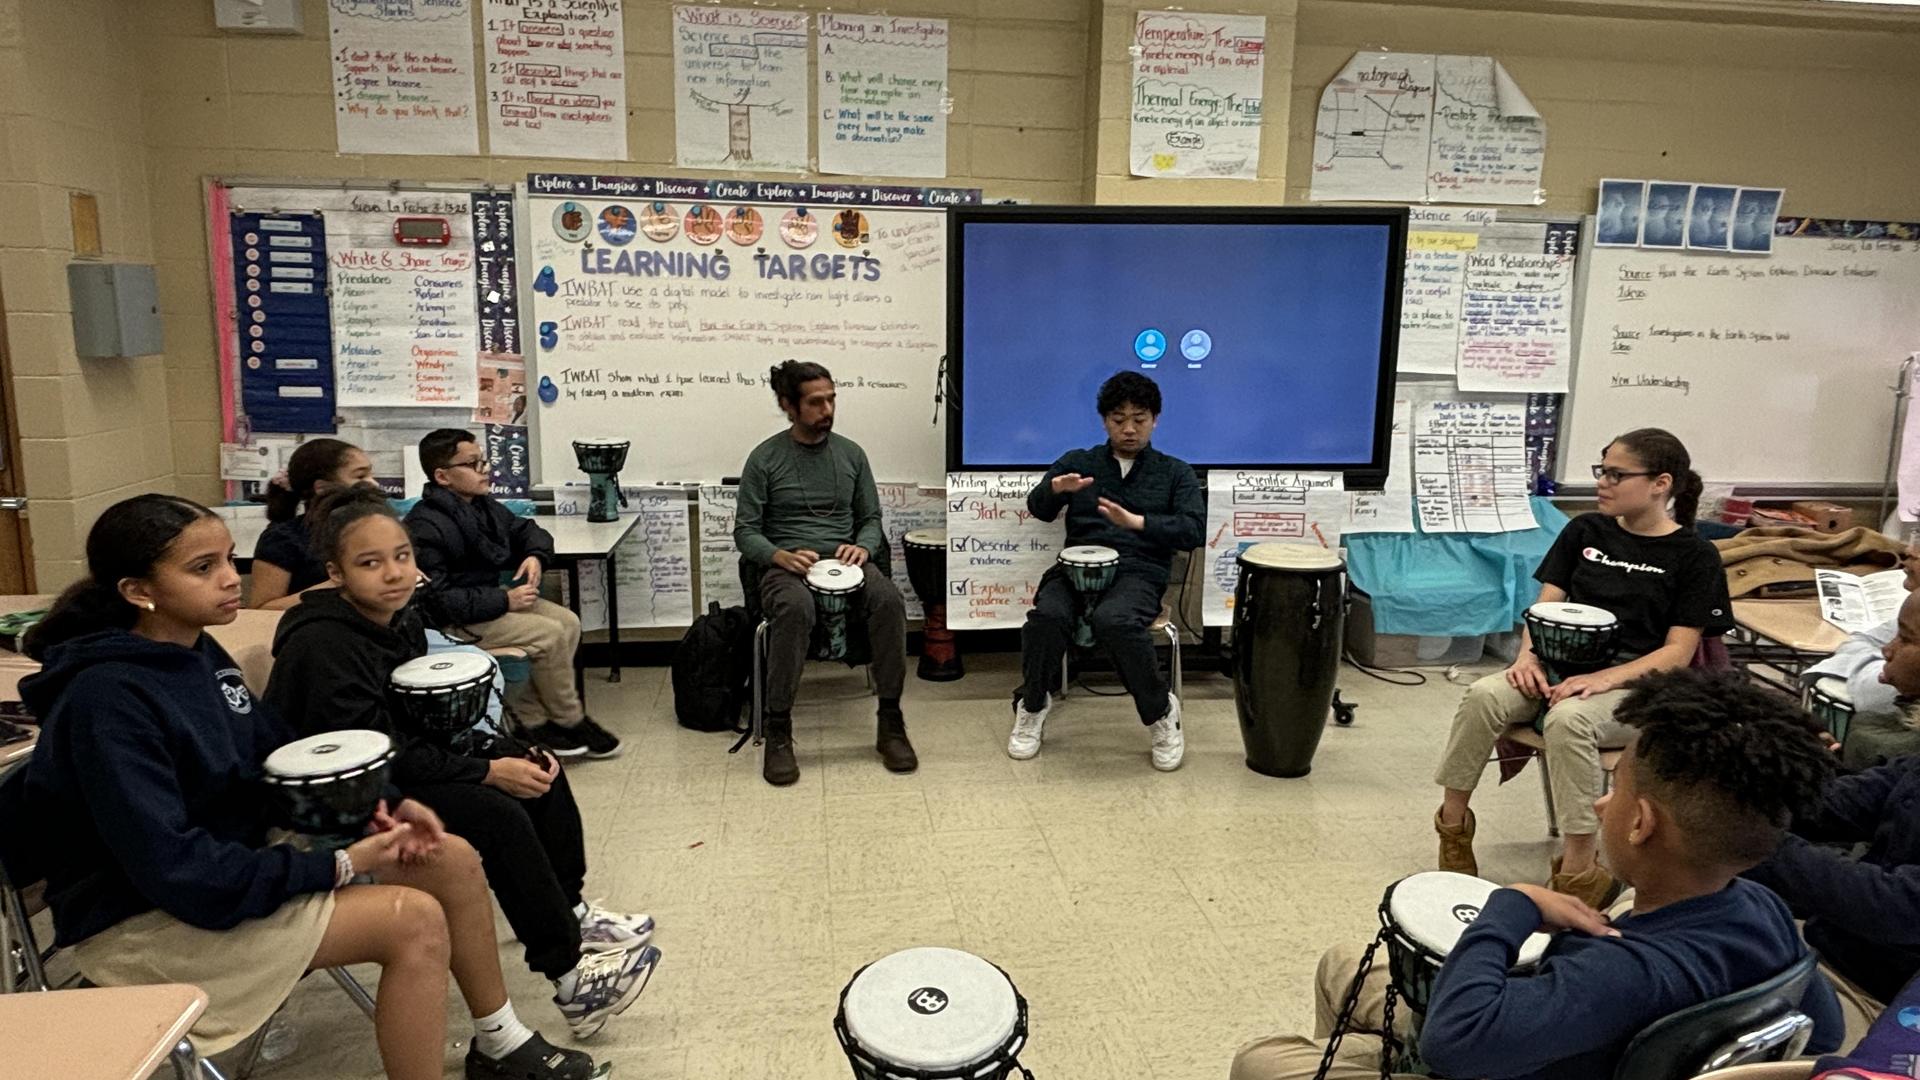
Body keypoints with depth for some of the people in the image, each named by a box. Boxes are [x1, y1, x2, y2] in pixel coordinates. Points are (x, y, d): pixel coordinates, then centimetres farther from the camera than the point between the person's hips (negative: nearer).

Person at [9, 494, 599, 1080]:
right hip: (147, 919, -9)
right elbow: (175, 869, -28)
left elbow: (278, 752, 11)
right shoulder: (106, 700, -25)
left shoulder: (199, 652, 2)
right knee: (414, 920, -23)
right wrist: (335, 867, -22)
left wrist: (377, 805, -4)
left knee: (453, 860, 1)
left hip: (239, 851, 9)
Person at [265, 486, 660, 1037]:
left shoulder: (401, 617, 0)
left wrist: (506, 751, -7)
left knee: (539, 769, 0)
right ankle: (569, 974, -16)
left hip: (402, 767, 9)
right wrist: (489, 771, -24)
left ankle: (568, 911, 12)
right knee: (497, 815, -25)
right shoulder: (322, 645, -25)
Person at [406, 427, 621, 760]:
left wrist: (536, 556, -3)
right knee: (550, 634, -20)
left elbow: (526, 529, 22)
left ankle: (534, 719, -5)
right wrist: (504, 601, -26)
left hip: (491, 596, 9)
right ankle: (571, 723, -1)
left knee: (568, 622, -5)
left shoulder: (483, 505, 5)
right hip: (453, 621, -9)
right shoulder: (425, 526, -22)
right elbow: (436, 598, -27)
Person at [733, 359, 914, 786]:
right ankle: (778, 731, -27)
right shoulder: (764, 458, 1)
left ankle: (890, 724, -21)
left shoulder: (850, 453, 11)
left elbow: (871, 519, 15)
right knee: (795, 606, -39)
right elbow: (745, 531, 0)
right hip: (785, 564, -3)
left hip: (844, 560, 3)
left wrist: (862, 546, -9)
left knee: (888, 599, -30)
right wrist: (781, 556, -20)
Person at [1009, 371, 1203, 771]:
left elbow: (1194, 531, 1)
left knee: (1113, 620, -36)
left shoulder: (1175, 472, 15)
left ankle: (1160, 713, -12)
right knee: (1047, 615, -32)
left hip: (1139, 572, -1)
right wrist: (1055, 487, -16)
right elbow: (1039, 509, 8)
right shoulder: (1077, 461, 19)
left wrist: (1136, 522, -14)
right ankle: (1032, 705, -4)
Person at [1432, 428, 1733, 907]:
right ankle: (1452, 821, -15)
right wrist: (1528, 655, -12)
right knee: (1485, 695, -28)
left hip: (1637, 685, -4)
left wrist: (1603, 679, -21)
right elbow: (1546, 605, 9)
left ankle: (1577, 870, -28)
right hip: (1563, 664, 4)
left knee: (1567, 719, -37)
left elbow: (1678, 652, -6)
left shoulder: (1693, 555, 0)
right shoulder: (1585, 531, 12)